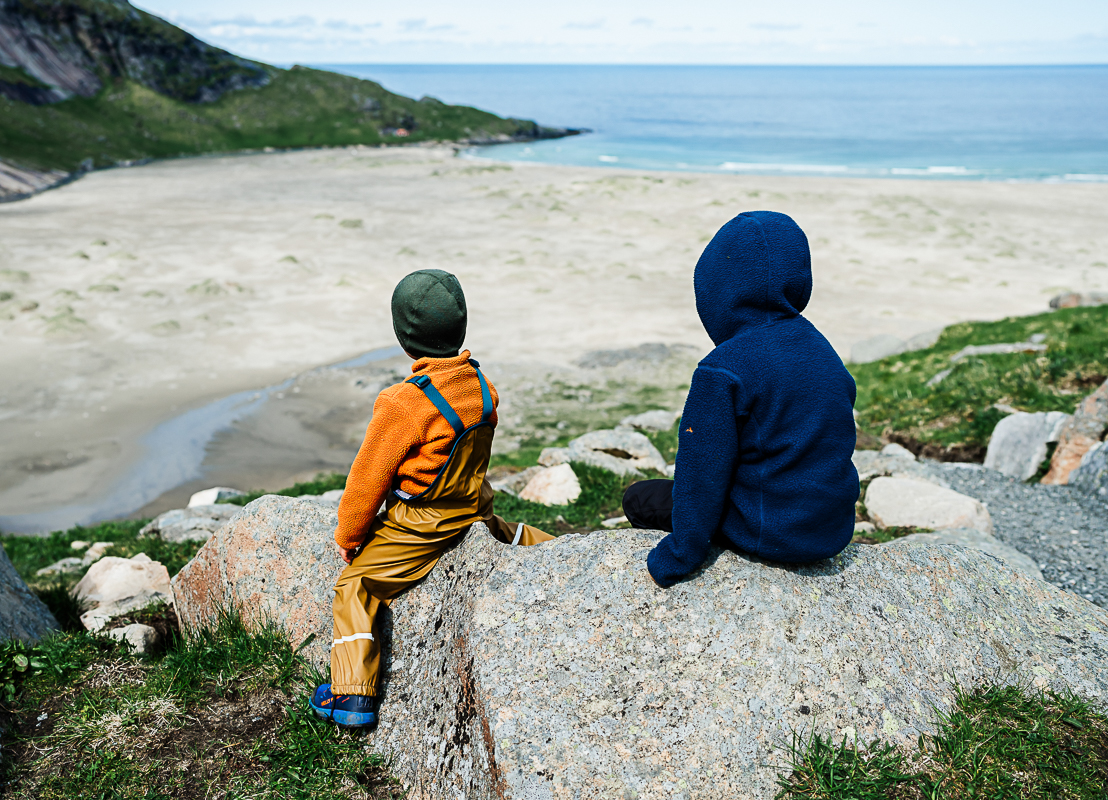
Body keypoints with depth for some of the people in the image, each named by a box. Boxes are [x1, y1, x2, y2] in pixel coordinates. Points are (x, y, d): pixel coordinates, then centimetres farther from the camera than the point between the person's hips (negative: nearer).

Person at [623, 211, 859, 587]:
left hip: (771, 534, -8)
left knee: (640, 498, 10)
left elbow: (704, 472, -17)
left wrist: (678, 557, -7)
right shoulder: (820, 348, 3)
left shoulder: (723, 371, -21)